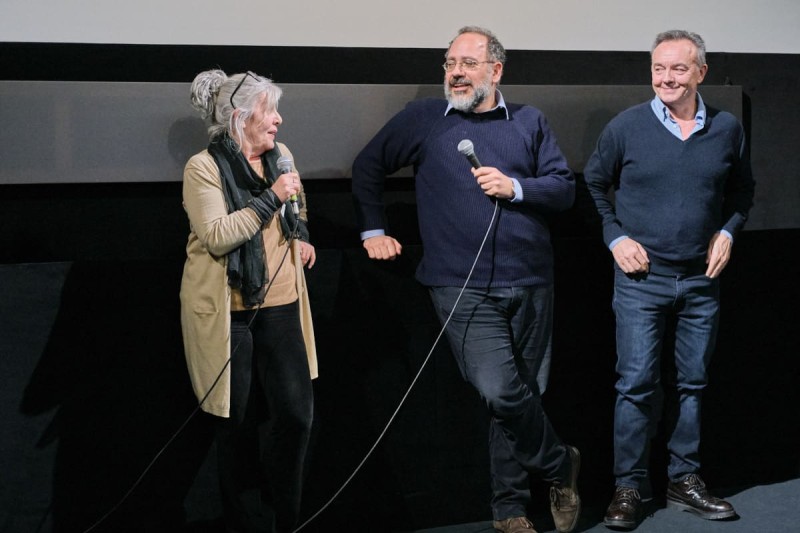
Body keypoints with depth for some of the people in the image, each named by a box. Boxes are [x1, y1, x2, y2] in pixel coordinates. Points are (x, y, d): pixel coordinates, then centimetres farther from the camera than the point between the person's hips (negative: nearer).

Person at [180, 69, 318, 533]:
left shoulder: (281, 156, 7)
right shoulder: (204, 168, -11)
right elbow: (216, 236, -22)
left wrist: (301, 235, 9)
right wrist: (271, 197, -24)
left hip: (280, 307, 5)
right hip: (228, 313, -5)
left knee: (296, 412, -1)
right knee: (239, 423, 5)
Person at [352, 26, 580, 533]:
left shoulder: (529, 121, 10)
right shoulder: (423, 119, 7)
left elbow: (565, 188, 6)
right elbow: (368, 167, 17)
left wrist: (515, 187, -10)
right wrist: (373, 229, 11)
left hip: (530, 282, 2)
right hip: (464, 286, -2)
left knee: (524, 393, 7)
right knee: (500, 390, -17)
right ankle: (560, 464, 9)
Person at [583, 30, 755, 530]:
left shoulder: (728, 129, 2)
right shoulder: (626, 127, -5)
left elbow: (742, 189, 17)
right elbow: (593, 184, 7)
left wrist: (728, 231, 2)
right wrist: (616, 237, -2)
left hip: (702, 281, 3)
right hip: (642, 279, -3)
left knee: (693, 383, 10)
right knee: (637, 384, -4)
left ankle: (685, 480, 22)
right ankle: (630, 486, 7)